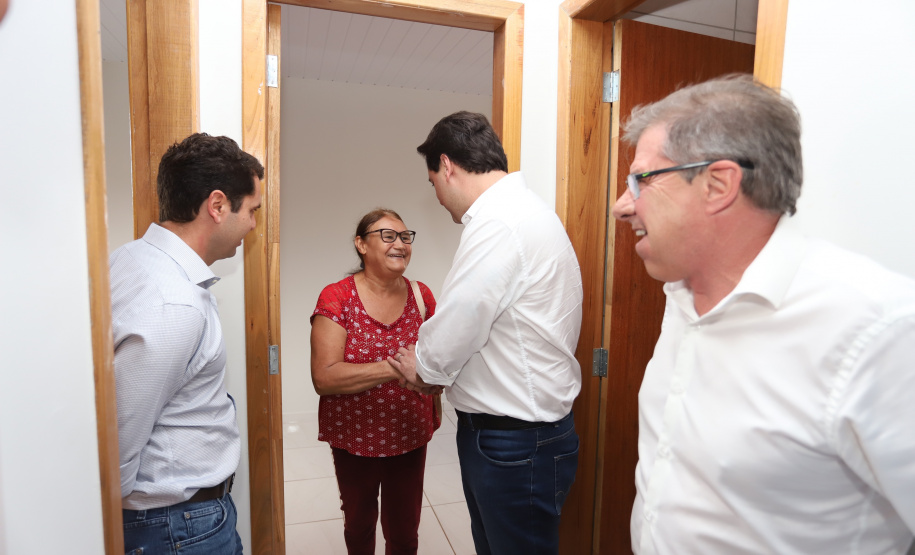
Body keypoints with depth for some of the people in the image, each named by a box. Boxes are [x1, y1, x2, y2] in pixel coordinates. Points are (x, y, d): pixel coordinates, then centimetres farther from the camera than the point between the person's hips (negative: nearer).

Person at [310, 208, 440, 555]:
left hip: (410, 435, 2)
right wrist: (395, 368, -31)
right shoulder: (336, 298, -14)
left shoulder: (421, 296, -3)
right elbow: (323, 378, -22)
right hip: (354, 436, -2)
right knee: (359, 525, 23)